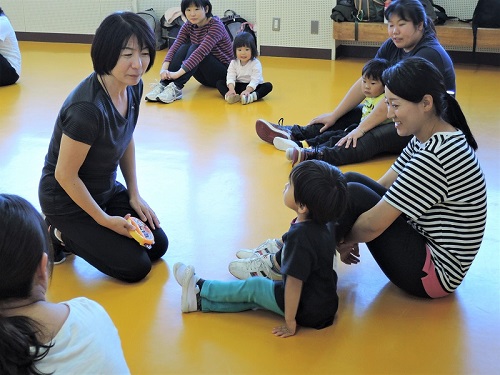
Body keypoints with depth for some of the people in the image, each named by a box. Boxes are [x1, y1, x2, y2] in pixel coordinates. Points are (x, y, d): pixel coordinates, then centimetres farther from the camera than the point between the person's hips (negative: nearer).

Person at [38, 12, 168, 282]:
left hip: (107, 189, 8)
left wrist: (134, 194, 5)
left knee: (158, 245, 7)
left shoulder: (133, 87, -10)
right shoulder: (88, 108, -35)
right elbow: (65, 174, -26)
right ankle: (61, 236, 9)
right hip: (68, 200, -8)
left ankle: (72, 234, 18)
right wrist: (105, 220, -16)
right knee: (136, 267, -7)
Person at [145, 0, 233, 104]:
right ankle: (163, 84, -31)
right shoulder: (188, 26, -1)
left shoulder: (215, 25, -20)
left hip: (223, 73, -6)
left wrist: (178, 73, -42)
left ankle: (176, 88, -41)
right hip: (205, 76, 6)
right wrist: (164, 69, -33)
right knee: (184, 47, -20)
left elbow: (201, 52, -34)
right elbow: (175, 47, -13)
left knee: (195, 48, -29)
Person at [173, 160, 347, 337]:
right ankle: (200, 302, 18)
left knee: (254, 286, 4)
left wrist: (290, 322, -17)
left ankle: (199, 287, 21)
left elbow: (294, 282, -25)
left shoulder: (298, 236, -29)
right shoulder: (321, 227, -1)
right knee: (256, 298, 11)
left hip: (308, 312, -7)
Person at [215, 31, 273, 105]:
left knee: (268, 86, -29)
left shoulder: (256, 64, -11)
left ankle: (252, 96, -53)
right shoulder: (233, 63, 0)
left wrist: (247, 91, -39)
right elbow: (230, 77, -11)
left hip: (252, 87, -3)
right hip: (238, 86, 3)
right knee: (219, 83, -13)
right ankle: (229, 96, -41)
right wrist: (231, 89, -31)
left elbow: (255, 80, -22)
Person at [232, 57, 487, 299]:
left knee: (353, 195, -20)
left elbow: (373, 225, -24)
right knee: (350, 180, 3)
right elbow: (383, 187, 9)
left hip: (435, 271, -9)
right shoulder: (426, 139, 4)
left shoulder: (435, 156, -27)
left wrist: (345, 240, -5)